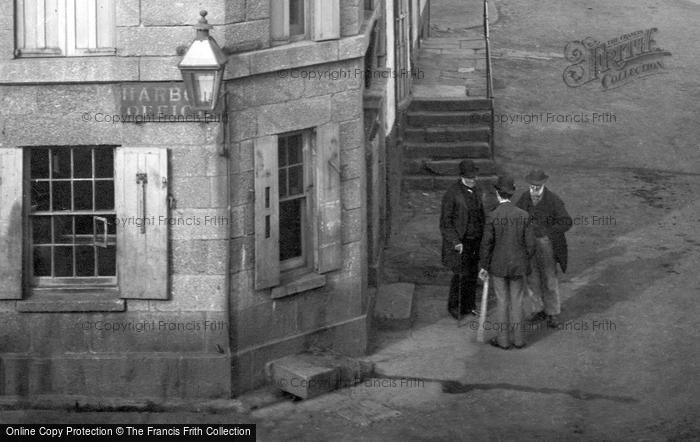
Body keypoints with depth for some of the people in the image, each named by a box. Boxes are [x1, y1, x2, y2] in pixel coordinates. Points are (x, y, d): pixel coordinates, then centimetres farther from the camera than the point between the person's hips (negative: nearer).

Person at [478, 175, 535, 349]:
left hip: (498, 266, -2)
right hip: (519, 266, 2)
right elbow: (530, 244, -5)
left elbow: (486, 245, -13)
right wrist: (525, 261, 13)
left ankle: (503, 339, 16)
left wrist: (483, 267, -1)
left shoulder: (492, 217, -16)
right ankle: (518, 339, 19)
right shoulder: (524, 215, -9)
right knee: (517, 302, 13)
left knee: (502, 302, 9)